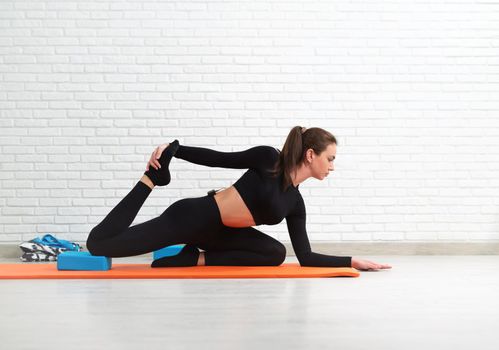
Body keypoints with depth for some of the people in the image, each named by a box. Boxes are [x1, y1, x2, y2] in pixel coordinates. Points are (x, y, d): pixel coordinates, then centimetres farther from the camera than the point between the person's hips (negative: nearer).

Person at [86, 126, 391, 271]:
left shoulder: (296, 203, 5)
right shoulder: (269, 158, -11)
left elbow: (306, 258, 4)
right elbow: (220, 159, -6)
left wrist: (353, 261, 1)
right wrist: (173, 149, -11)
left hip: (216, 234, 7)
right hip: (190, 217, -7)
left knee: (275, 253, -13)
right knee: (98, 243, -9)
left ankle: (197, 259, -5)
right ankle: (154, 176, 8)